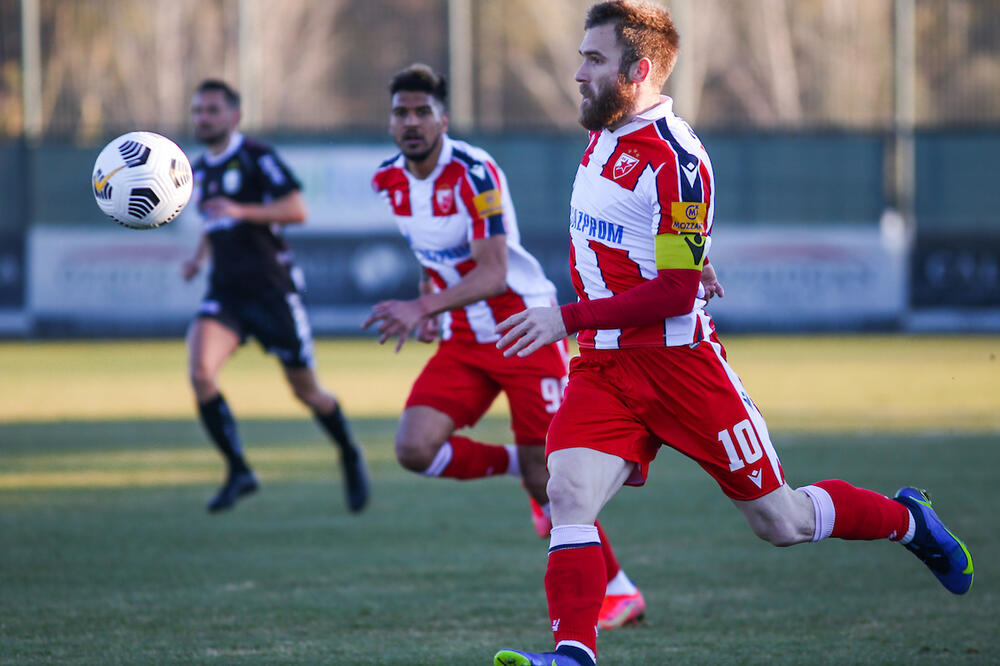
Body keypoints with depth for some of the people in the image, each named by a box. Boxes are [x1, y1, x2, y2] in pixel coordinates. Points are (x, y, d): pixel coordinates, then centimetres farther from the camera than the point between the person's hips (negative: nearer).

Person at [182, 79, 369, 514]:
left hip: (271, 290, -5)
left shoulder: (257, 158, -8)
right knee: (200, 371, -21)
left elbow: (296, 209, -17)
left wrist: (241, 211, -28)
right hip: (225, 294, 5)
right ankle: (238, 471, -13)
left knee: (306, 391, 4)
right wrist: (198, 257, 13)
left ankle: (350, 457, 31)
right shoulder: (199, 171, 14)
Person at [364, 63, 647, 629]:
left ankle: (620, 592, 9)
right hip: (464, 341, 6)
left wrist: (422, 307, -40)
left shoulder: (474, 173, -21)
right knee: (415, 449, -15)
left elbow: (493, 273, -28)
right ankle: (519, 466, 12)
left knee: (548, 477, -8)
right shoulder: (390, 181, 1)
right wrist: (433, 307, 3)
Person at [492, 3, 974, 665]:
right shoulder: (605, 134, 8)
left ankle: (906, 519, 31)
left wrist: (568, 320, -23)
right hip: (605, 363, 7)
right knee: (568, 492, -19)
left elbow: (675, 293, -22)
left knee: (781, 522, 5)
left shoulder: (674, 159, -19)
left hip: (680, 358, -7)